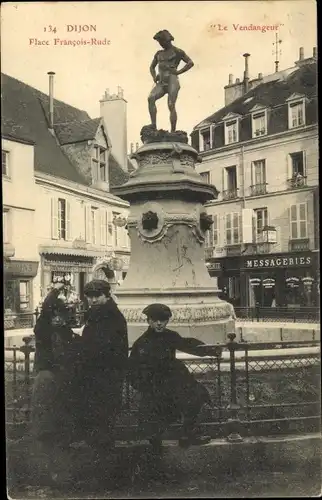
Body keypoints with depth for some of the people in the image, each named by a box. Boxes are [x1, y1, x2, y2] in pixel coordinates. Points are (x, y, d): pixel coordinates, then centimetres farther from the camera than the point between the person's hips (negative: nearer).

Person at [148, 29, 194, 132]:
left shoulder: (177, 51, 5)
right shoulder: (159, 53, 23)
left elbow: (190, 63, -1)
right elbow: (152, 67, 31)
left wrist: (178, 72, -9)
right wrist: (154, 76, 10)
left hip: (172, 81, -5)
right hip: (161, 83, 5)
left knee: (171, 106, -15)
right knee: (151, 98, -22)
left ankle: (173, 132, -13)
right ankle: (153, 126, -28)